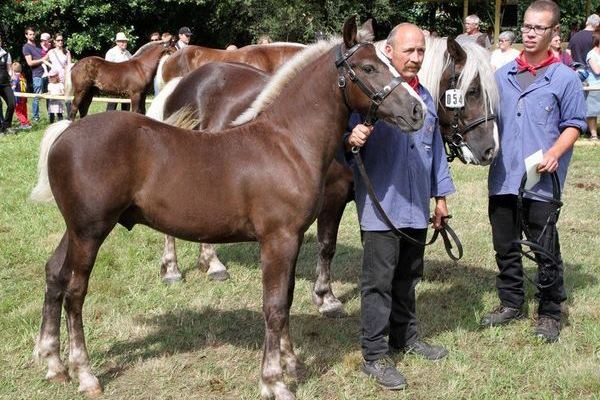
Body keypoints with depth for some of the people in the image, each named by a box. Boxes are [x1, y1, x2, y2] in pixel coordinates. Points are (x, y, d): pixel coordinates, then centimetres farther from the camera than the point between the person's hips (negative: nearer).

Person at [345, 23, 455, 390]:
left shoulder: (426, 98, 12)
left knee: (408, 278, 18)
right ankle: (375, 356, 4)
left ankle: (406, 337, 33)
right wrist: (351, 139, -40)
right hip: (381, 205, -7)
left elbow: (436, 149, 19)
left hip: (417, 207, 7)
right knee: (379, 281, -2)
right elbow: (344, 134, -16)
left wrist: (441, 196, 19)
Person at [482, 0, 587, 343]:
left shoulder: (565, 78, -3)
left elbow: (574, 125, -2)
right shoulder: (503, 75, 9)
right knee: (505, 246, 14)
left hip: (541, 181, -4)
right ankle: (511, 303, 30)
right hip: (503, 177, 5)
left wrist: (555, 153, -18)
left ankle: (550, 313, 17)